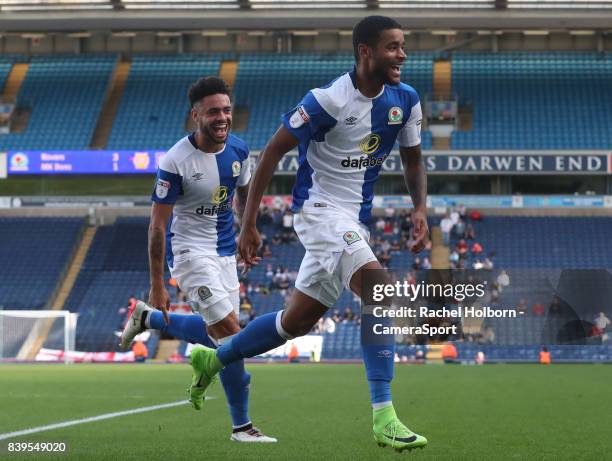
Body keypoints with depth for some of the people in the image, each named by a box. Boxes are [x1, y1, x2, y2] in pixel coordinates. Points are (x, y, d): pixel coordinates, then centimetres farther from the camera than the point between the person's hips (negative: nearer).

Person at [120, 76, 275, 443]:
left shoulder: (238, 149, -4)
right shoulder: (175, 162, -21)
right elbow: (158, 226, -16)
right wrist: (157, 286, -16)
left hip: (225, 251, 7)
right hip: (189, 251, -7)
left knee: (216, 333, 13)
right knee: (230, 331, -13)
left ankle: (147, 319, 37)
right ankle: (241, 426, -2)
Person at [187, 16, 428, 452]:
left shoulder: (405, 100, 2)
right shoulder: (328, 100, -17)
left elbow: (413, 160, 15)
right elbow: (273, 151, -11)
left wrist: (421, 209, -4)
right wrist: (248, 224, -11)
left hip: (354, 222, 8)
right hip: (319, 209, -8)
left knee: (298, 321, 13)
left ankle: (212, 359, 35)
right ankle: (383, 418, -26)